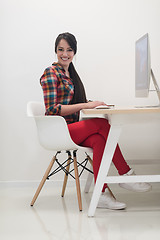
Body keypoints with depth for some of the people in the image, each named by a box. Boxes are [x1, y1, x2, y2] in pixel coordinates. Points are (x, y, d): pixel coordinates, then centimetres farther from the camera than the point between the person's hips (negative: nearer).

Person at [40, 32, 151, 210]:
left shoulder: (70, 74, 19)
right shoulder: (50, 73, -7)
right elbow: (52, 109, -16)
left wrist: (90, 103, 0)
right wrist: (86, 105, -22)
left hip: (71, 128, 7)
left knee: (99, 140, -26)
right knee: (102, 124, -25)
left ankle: (101, 194, -28)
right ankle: (126, 174, -17)